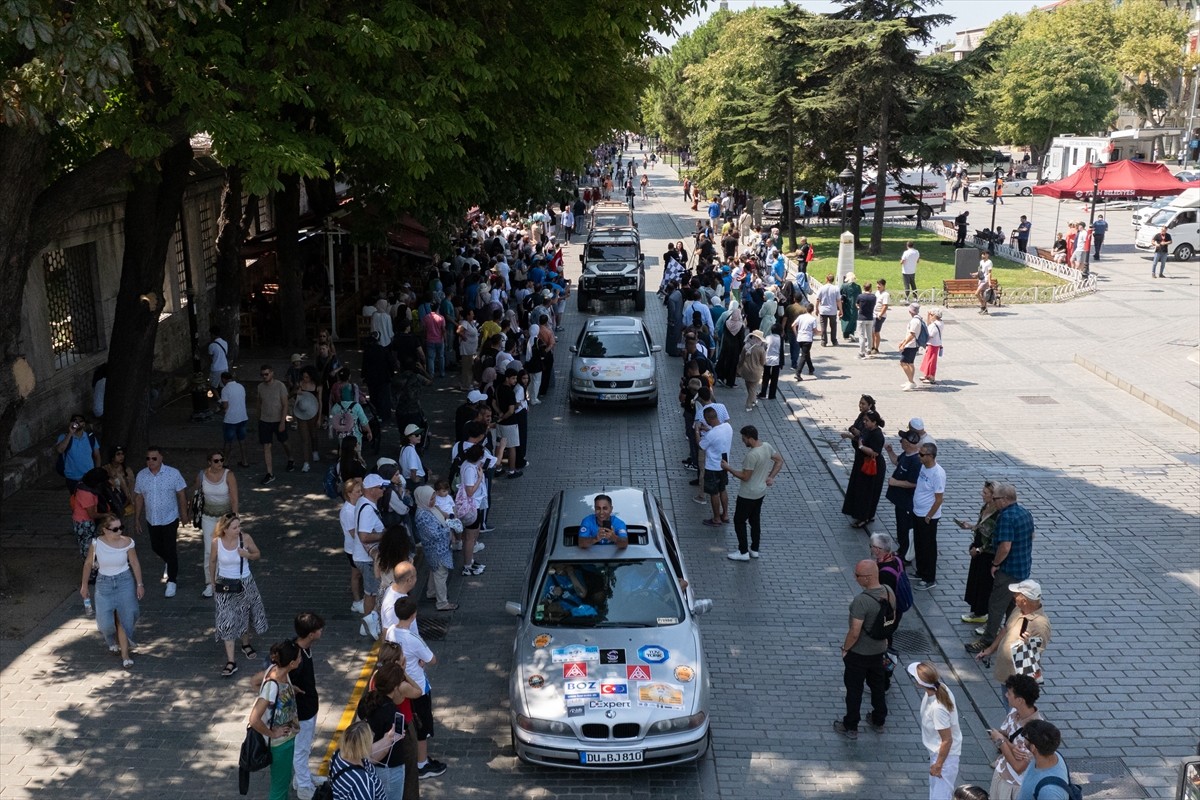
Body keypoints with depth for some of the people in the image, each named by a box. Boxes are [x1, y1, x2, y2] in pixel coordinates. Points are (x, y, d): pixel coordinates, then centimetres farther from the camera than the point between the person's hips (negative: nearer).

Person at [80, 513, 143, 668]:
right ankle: (113, 641, 37)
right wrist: (84, 585, 6)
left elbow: (135, 564, -2)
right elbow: (88, 564, 0)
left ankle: (125, 654, 11)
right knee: (105, 622, 1)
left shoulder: (127, 542, -14)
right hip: (104, 583, 1)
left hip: (125, 581, 0)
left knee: (124, 618, -2)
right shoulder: (96, 543, -15)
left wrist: (139, 584, 2)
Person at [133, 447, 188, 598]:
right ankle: (169, 564, 49)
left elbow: (181, 495, -8)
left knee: (170, 549, -1)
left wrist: (184, 517, -9)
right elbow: (139, 498, 4)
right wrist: (136, 520, 6)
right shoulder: (141, 476, -5)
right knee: (156, 547, 18)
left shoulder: (173, 473, -15)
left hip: (170, 518, -4)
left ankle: (172, 581, 13)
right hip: (152, 520, 4)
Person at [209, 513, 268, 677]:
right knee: (227, 622, -3)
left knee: (245, 616, 18)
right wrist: (212, 581, 11)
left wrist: (247, 555, -22)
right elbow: (212, 561, 2)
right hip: (225, 585, -1)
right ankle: (231, 662, 0)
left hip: (245, 583, 1)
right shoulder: (217, 542, -16)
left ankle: (246, 645, 46)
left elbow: (257, 554, -1)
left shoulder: (246, 538, -16)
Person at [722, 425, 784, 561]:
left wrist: (728, 468, -14)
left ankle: (743, 552, 15)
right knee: (755, 520, 21)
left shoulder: (752, 455, -30)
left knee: (739, 521, 8)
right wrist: (770, 477, 6)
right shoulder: (767, 446, -5)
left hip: (748, 495, -9)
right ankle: (754, 550, 32)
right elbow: (779, 461, 7)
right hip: (761, 492, 9)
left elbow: (745, 477, -24)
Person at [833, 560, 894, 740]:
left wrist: (845, 649, -11)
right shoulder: (889, 592, -9)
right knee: (878, 686, 24)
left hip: (859, 653, -7)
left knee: (854, 690, 11)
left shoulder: (861, 601, -33)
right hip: (879, 650, 7)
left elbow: (854, 632, -28)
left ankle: (851, 727, 25)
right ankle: (879, 721, 40)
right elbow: (892, 618, 6)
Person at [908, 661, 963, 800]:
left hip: (944, 753, -9)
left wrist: (938, 765, -14)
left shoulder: (938, 708, -39)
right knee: (935, 787, 30)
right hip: (937, 749, 9)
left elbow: (947, 740, -28)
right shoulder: (939, 687, -16)